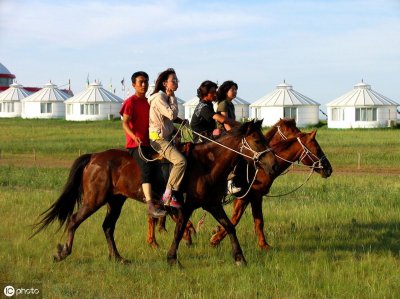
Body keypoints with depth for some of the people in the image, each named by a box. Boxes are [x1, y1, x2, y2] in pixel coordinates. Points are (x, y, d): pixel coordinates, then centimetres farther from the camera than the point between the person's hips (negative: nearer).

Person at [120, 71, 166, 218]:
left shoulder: (149, 102, 20)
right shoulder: (130, 102, -3)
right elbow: (125, 123, -13)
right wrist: (134, 137, -30)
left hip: (149, 143, 9)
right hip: (135, 144, -9)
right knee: (146, 167, -27)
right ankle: (150, 206, -39)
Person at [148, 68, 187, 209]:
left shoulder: (166, 97, 16)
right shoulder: (159, 97, -14)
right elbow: (172, 114, -22)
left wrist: (181, 121, 6)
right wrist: (172, 97, -9)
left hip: (167, 136, 10)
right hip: (158, 138, -10)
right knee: (180, 160, -23)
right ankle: (168, 195, -18)